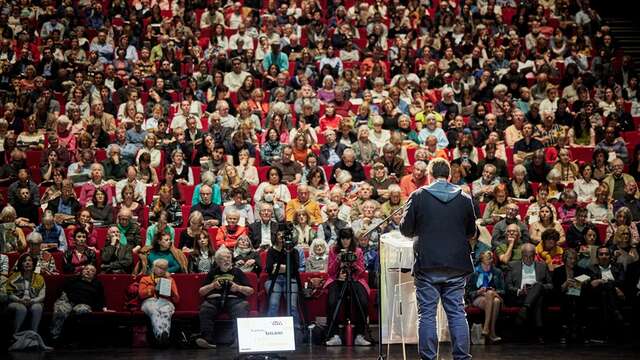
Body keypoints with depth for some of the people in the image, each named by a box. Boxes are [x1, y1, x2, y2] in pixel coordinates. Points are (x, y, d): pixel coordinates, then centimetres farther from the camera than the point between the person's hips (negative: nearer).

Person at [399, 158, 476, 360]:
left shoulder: (418, 197, -3)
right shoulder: (464, 199, 3)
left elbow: (405, 229, 1)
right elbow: (471, 232, 12)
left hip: (427, 265, -2)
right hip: (457, 266, 2)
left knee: (427, 314, 2)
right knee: (457, 313, 8)